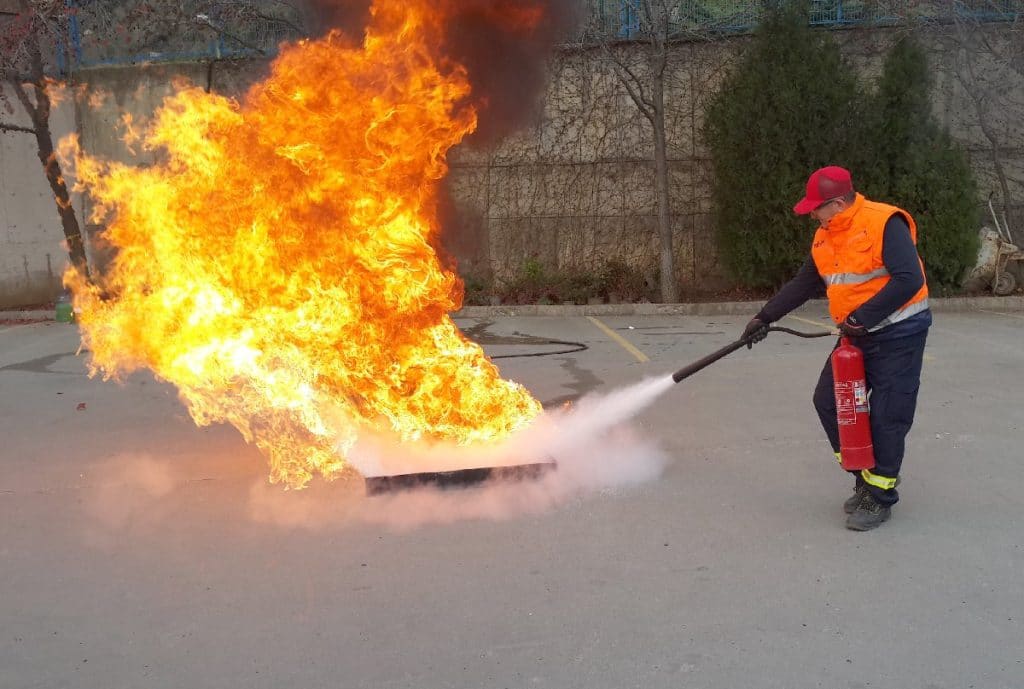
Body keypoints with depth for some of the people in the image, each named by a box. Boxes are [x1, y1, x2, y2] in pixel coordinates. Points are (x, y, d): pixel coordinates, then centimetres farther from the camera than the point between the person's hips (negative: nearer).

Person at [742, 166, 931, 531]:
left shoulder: (885, 223, -20)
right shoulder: (824, 239, 6)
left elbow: (908, 280, -27)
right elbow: (801, 285, 16)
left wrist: (861, 317, -25)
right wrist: (764, 317, 13)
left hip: (899, 334, -8)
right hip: (858, 336, 8)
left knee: (886, 418, -4)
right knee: (828, 401, 7)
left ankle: (879, 497, 10)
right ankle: (867, 478, 21)